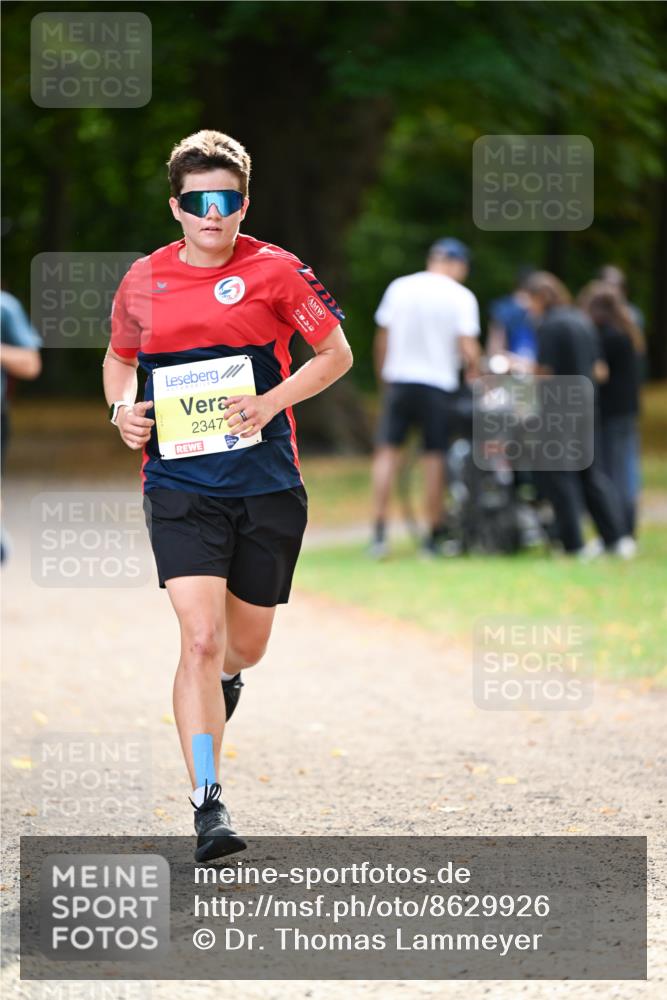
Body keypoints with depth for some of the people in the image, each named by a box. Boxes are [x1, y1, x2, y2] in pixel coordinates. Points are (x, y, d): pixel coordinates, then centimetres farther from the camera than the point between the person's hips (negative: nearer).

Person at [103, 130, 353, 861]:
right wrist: (122, 409, 1)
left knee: (245, 645, 12)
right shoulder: (143, 281, 4)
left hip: (267, 486, 0)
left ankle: (222, 678, 51)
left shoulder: (275, 271, -2)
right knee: (201, 637, -16)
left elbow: (336, 354, 4)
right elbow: (119, 357, 22)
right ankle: (207, 804, -14)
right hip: (180, 486, 0)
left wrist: (271, 402, -11)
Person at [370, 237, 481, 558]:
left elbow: (382, 339, 6)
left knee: (387, 451, 5)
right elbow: (468, 348, -12)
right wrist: (473, 373, 7)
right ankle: (434, 536, 9)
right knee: (435, 458, 4)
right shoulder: (461, 297, -4)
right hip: (438, 384, -2)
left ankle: (379, 531, -4)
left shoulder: (399, 288, 4)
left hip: (398, 380, 2)